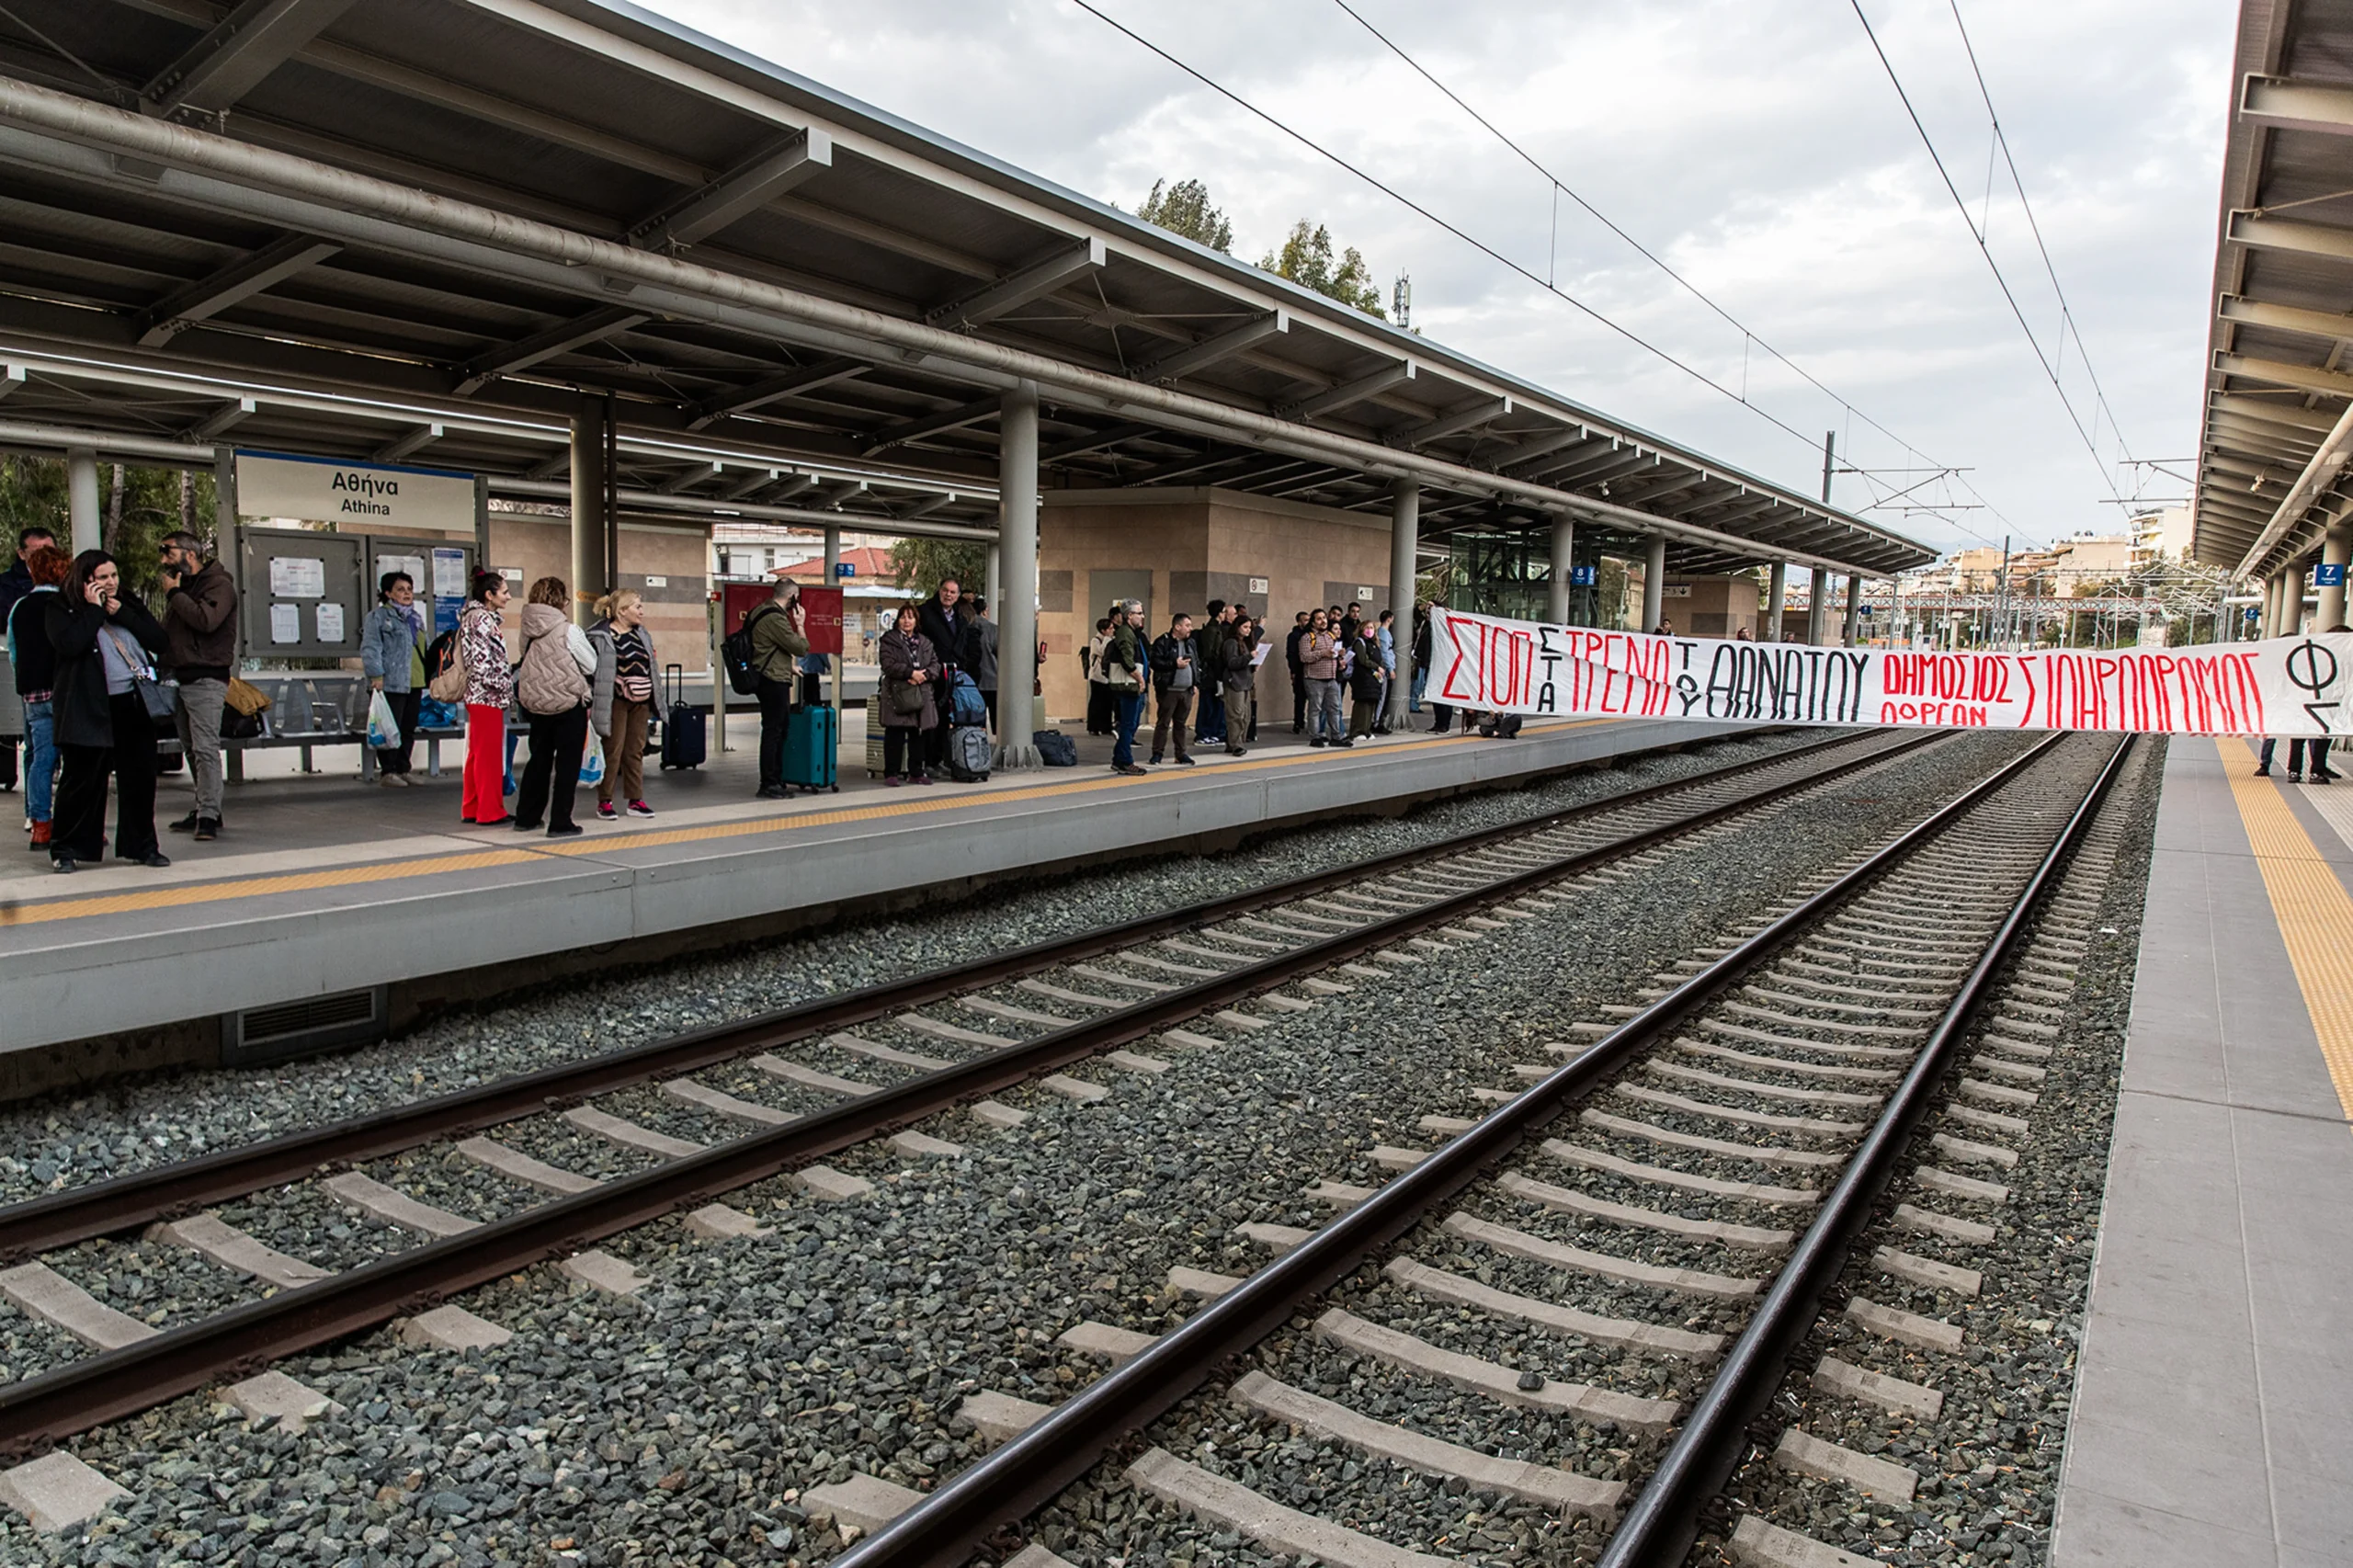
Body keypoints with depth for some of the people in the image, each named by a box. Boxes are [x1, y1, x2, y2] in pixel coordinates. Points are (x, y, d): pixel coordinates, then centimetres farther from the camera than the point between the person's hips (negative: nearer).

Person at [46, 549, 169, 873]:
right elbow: (68, 644, -19)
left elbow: (160, 641, 3)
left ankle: (141, 845, 16)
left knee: (140, 778, 6)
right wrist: (94, 609, -11)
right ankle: (65, 849, 12)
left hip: (135, 703, 4)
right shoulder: (60, 608, 0)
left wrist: (121, 613, -5)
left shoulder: (128, 603, 14)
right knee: (83, 779, 0)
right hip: (89, 708, -4)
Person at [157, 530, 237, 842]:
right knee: (190, 749, 11)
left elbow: (206, 620, -24)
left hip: (207, 679, -9)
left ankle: (208, 815, -13)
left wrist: (174, 594, -12)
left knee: (205, 748, -13)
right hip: (182, 676, 9)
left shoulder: (218, 585, -7)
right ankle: (204, 809, 18)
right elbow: (168, 631, 24)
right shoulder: (182, 586, 21)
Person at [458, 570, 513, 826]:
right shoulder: (483, 619, -14)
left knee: (477, 754, 14)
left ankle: (471, 808, 20)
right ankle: (490, 811, 2)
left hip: (476, 695, 10)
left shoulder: (476, 616, 16)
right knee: (489, 755, -3)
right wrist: (506, 685, -15)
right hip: (488, 696, -10)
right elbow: (482, 662, -21)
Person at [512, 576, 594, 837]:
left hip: (536, 703, 6)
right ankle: (560, 823, 2)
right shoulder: (568, 631, -13)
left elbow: (525, 659, 9)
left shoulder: (529, 630, 1)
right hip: (569, 703, -5)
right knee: (568, 763, 2)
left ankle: (526, 817, 25)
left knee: (539, 760, 17)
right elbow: (591, 666, -6)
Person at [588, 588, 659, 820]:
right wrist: (589, 703, -14)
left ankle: (635, 800, 17)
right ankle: (604, 802, 7)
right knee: (613, 752, -3)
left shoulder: (642, 634, 14)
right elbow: (589, 670, -11)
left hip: (640, 701, 7)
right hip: (615, 702, -7)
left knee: (636, 751, 10)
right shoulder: (601, 636, -9)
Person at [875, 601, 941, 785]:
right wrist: (911, 673, -17)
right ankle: (891, 773, 0)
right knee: (895, 735, -5)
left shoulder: (925, 642, 18)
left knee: (919, 734, 7)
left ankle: (916, 772, 15)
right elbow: (889, 665, -10)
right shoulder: (889, 640, 3)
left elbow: (935, 665, 10)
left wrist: (924, 675, -10)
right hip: (897, 695, -5)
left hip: (922, 695, 5)